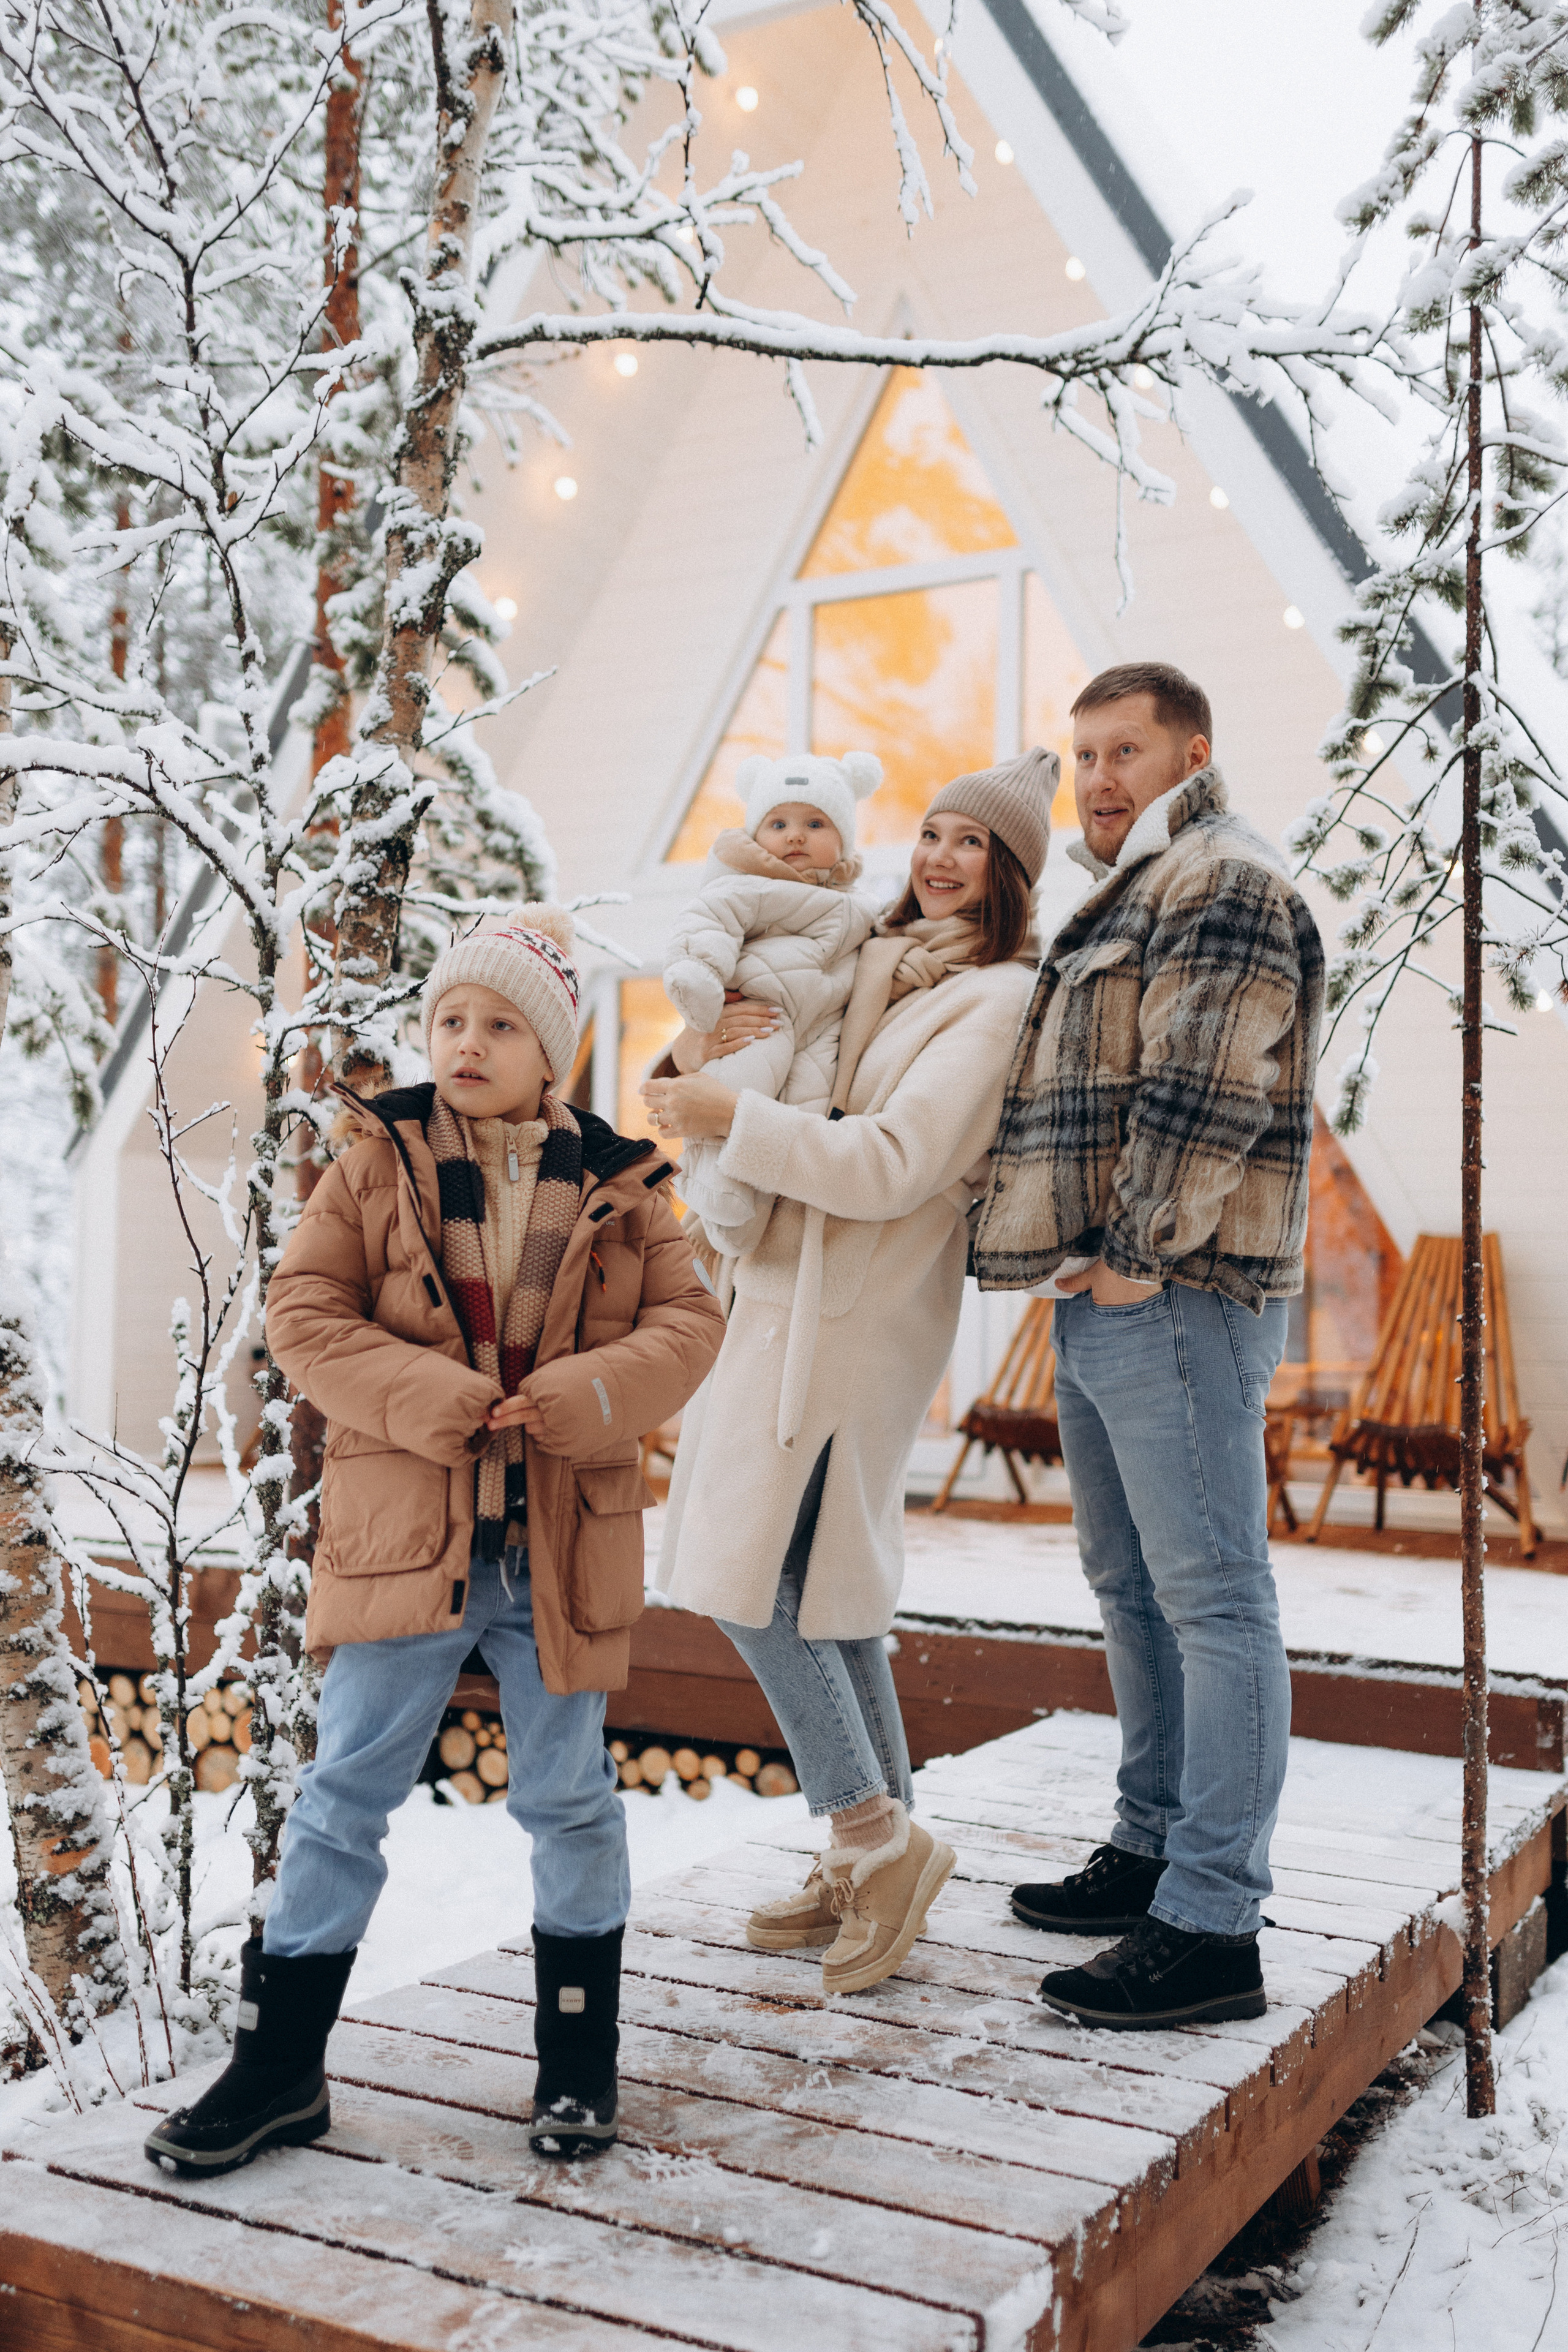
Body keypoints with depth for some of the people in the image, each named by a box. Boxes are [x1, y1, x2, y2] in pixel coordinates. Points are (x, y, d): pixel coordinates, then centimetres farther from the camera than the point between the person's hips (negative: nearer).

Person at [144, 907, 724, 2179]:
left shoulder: (618, 1183, 3)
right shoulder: (380, 1163, 1)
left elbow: (689, 1320, 1)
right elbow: (304, 1313, -3)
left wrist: (582, 1395, -16)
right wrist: (430, 1399, -17)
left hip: (561, 1539, 1)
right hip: (402, 1531, 0)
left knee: (568, 1795, 12)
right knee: (345, 1795, 6)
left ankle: (580, 2053, 30)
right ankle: (279, 2066, 20)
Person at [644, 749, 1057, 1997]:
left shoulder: (996, 1002, -9)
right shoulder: (883, 969, 17)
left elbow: (894, 1167, -18)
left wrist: (731, 1116, -14)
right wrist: (704, 1049, 5)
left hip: (859, 1315, -9)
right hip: (798, 1290, 9)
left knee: (753, 1578, -9)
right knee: (822, 1584, 11)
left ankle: (879, 1836, 5)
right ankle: (877, 1860, 21)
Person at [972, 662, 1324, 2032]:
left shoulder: (1226, 878, -9)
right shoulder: (1133, 892, 24)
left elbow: (1202, 1094, -19)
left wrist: (1140, 1253, -17)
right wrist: (1097, 1261, 16)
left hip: (1175, 1299, -11)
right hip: (1105, 1299, 11)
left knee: (1211, 1596, -7)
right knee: (1132, 1584, 16)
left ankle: (1212, 1927, -2)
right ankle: (1153, 1850, 29)